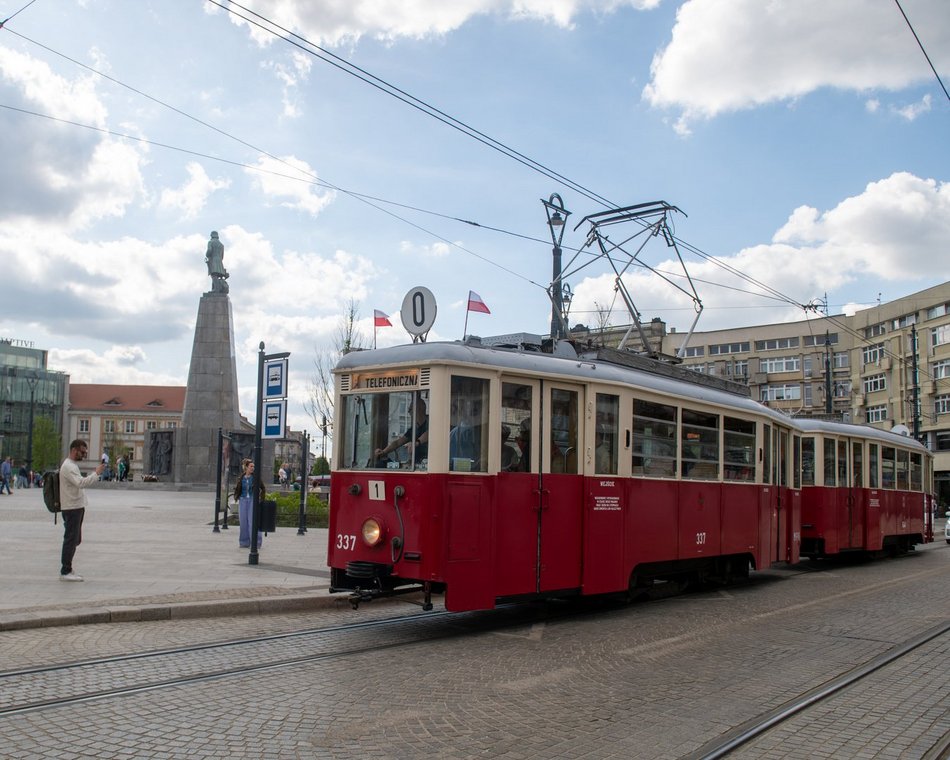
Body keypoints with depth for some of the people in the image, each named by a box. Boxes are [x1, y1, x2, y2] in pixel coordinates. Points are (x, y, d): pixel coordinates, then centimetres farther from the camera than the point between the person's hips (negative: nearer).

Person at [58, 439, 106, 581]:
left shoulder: (72, 465, 17)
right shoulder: (68, 466, -16)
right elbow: (80, 483, -30)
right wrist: (96, 473, -27)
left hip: (77, 508, 10)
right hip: (71, 508, -10)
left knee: (75, 540, 15)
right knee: (71, 540, -6)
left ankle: (66, 569, 22)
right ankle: (65, 572, -1)